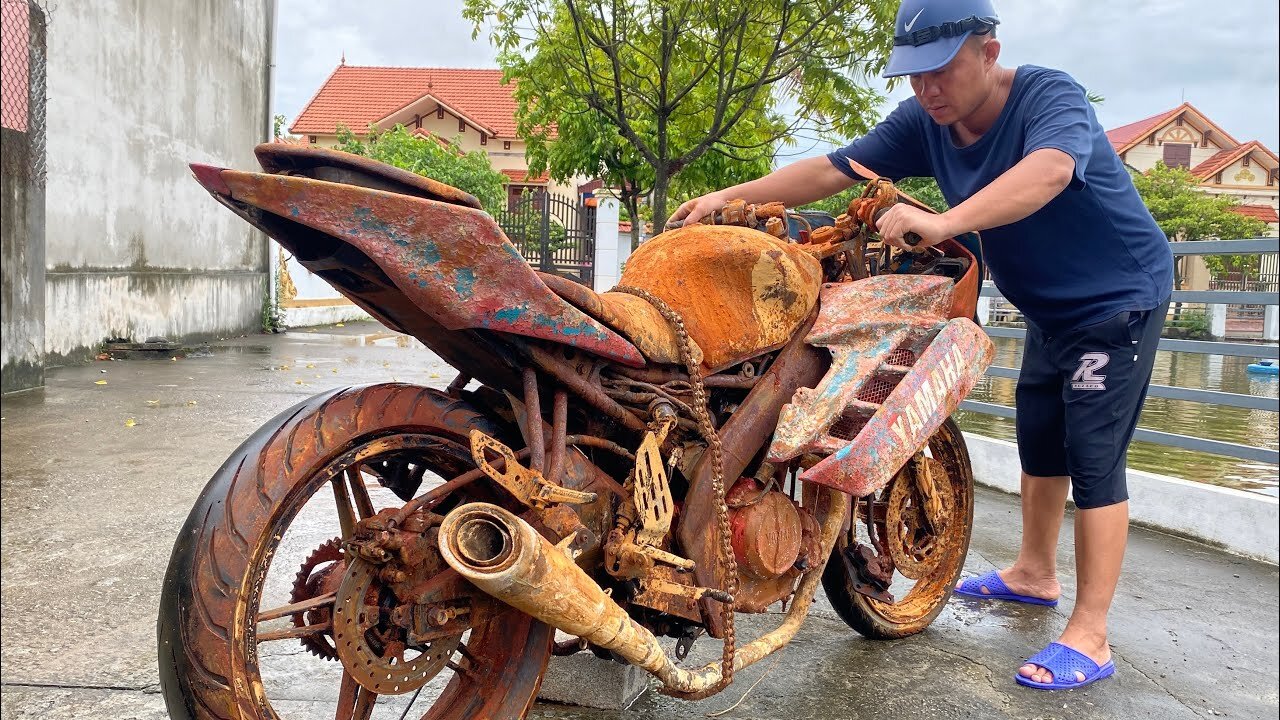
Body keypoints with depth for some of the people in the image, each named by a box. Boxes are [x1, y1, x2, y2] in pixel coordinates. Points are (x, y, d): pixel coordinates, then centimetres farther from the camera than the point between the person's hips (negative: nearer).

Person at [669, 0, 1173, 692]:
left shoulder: (1049, 94, -27)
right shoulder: (924, 121, -8)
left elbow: (1049, 170, -48)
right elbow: (833, 169, -11)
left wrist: (943, 222, -63)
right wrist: (735, 194, -22)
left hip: (1118, 298, -7)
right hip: (1049, 309, 7)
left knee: (1093, 457, -11)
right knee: (1038, 443, 17)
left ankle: (1088, 638, -4)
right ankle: (1034, 573, 37)